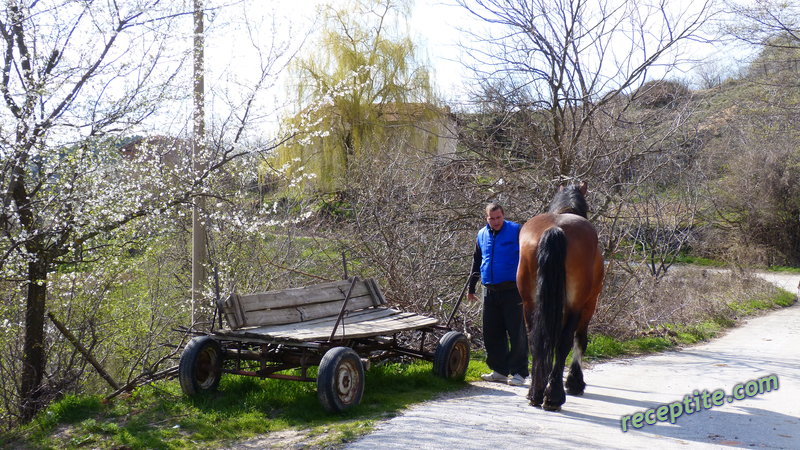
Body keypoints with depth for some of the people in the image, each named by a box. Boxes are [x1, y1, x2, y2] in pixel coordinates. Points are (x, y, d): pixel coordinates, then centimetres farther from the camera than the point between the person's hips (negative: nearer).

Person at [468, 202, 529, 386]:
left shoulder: (516, 231, -4)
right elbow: (476, 263, 22)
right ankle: (499, 370, 20)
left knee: (516, 332, -1)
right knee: (492, 333, 9)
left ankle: (519, 372, 6)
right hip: (490, 291, 6)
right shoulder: (482, 235, 12)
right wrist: (471, 288, 22)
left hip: (512, 290, -5)